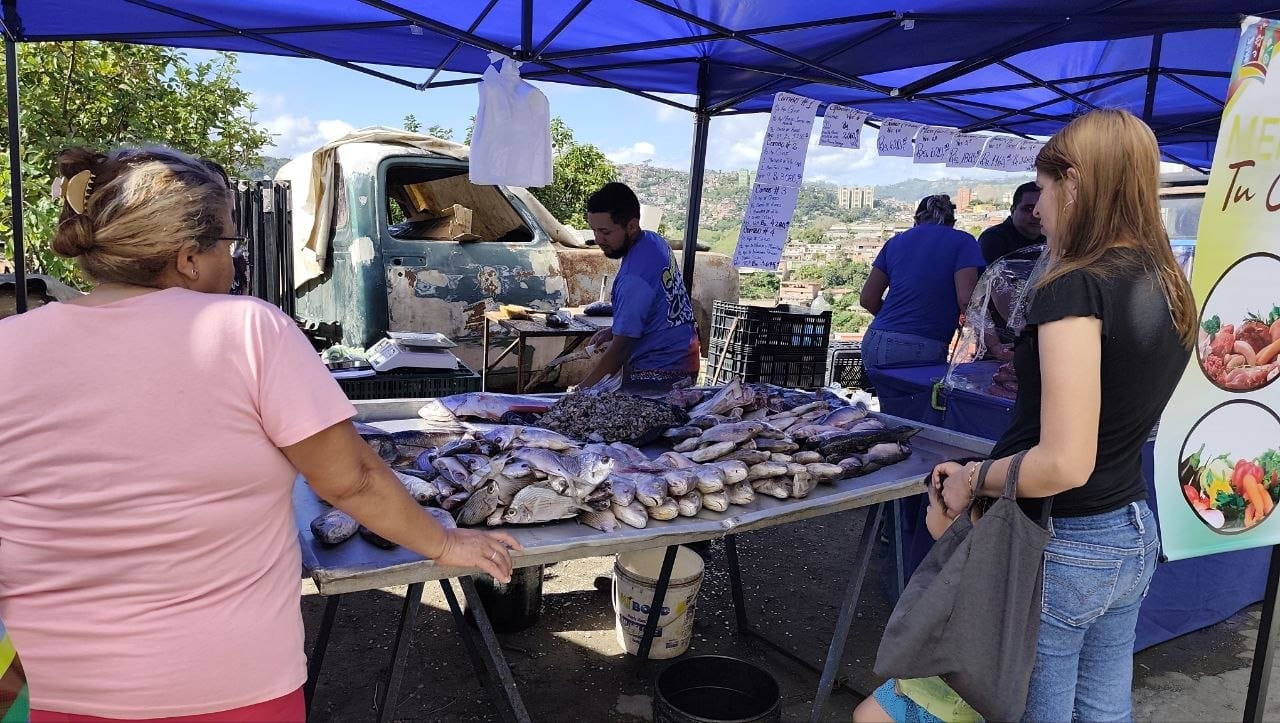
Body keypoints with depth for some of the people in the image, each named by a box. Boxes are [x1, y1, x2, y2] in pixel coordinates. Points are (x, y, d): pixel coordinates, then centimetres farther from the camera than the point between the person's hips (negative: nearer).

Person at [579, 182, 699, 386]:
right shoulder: (653, 240, 3)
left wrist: (584, 389, -18)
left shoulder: (635, 277, -26)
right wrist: (614, 331, 9)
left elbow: (621, 346, -22)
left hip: (659, 374, -10)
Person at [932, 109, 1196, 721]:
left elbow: (1064, 463, -27)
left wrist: (971, 480, -12)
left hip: (1059, 549, -8)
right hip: (1133, 535, 8)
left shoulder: (1076, 288, -22)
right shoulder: (1170, 288, 4)